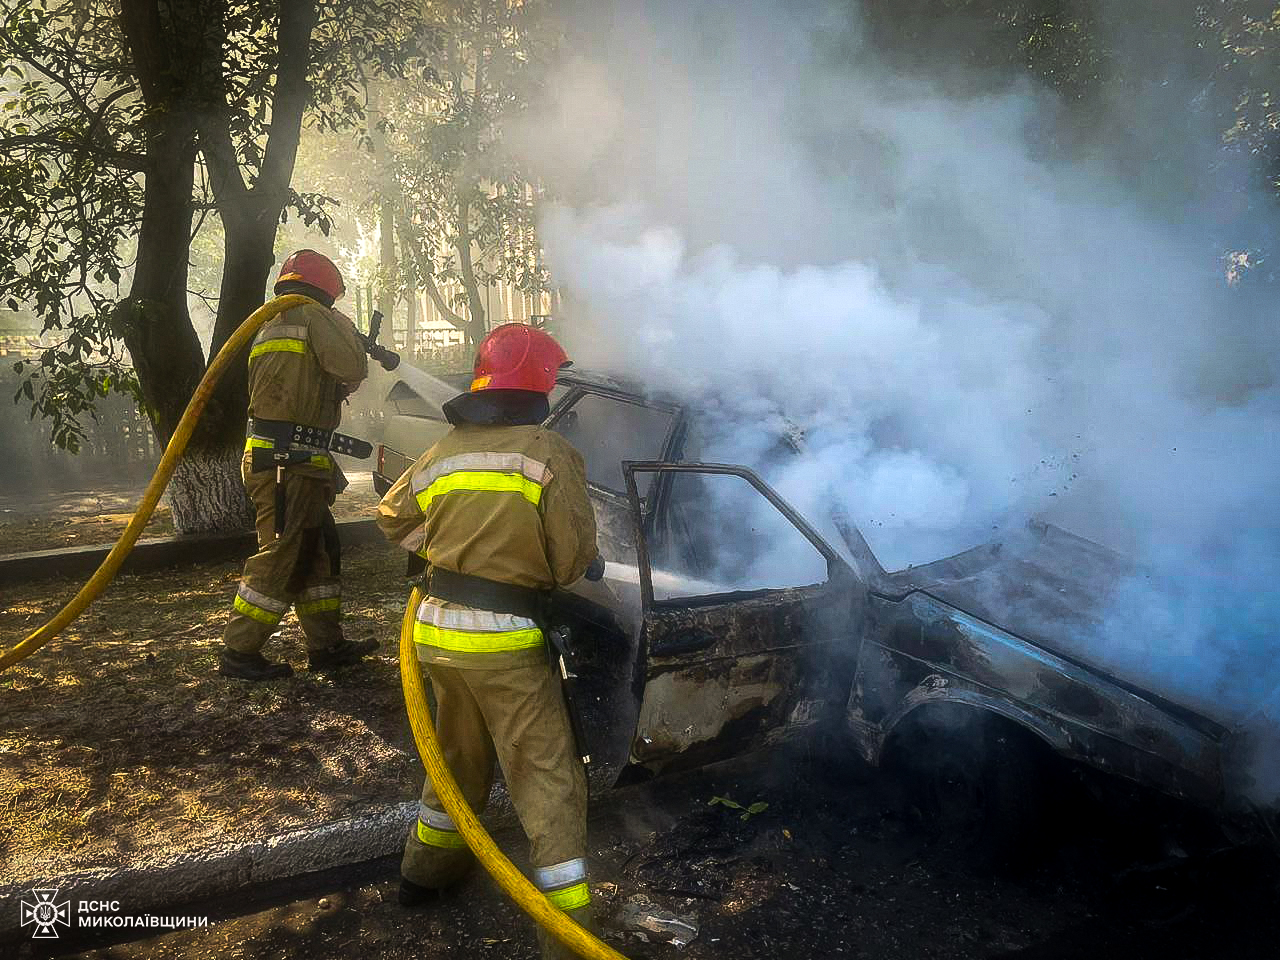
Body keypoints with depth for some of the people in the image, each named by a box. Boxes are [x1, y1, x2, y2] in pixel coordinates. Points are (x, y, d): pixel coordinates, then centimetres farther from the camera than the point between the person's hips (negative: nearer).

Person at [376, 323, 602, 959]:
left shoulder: (440, 453, 7)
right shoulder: (550, 453, -11)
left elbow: (393, 520, 21)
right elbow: (573, 560, -9)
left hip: (438, 629, 7)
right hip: (504, 641, -7)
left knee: (458, 755, 28)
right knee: (548, 782, 2)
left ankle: (428, 868, 46)